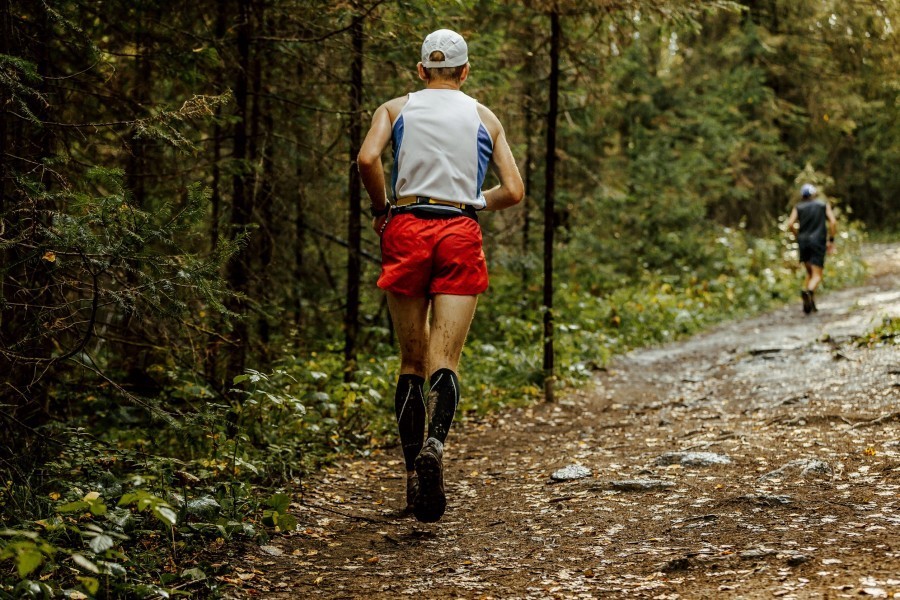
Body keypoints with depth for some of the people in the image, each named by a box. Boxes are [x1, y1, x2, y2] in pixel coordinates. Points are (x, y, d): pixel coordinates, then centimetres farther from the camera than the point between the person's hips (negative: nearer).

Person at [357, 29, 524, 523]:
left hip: (406, 229, 1)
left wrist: (380, 209, 8)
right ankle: (434, 443, -36)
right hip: (461, 235, 0)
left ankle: (413, 477, 8)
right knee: (444, 362, -7)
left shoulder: (395, 109, 13)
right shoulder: (485, 118, 16)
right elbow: (513, 191, 9)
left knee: (411, 362, 10)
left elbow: (367, 159, -7)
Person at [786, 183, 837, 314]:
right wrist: (831, 240, 4)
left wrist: (799, 235, 13)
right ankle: (809, 291, -39)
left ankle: (810, 303, 5)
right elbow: (833, 222, -2)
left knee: (810, 273, 17)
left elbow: (790, 224, -1)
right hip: (818, 241, -2)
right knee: (817, 275, -7)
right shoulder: (824, 205, 12)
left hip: (803, 241, 2)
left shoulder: (798, 207, 13)